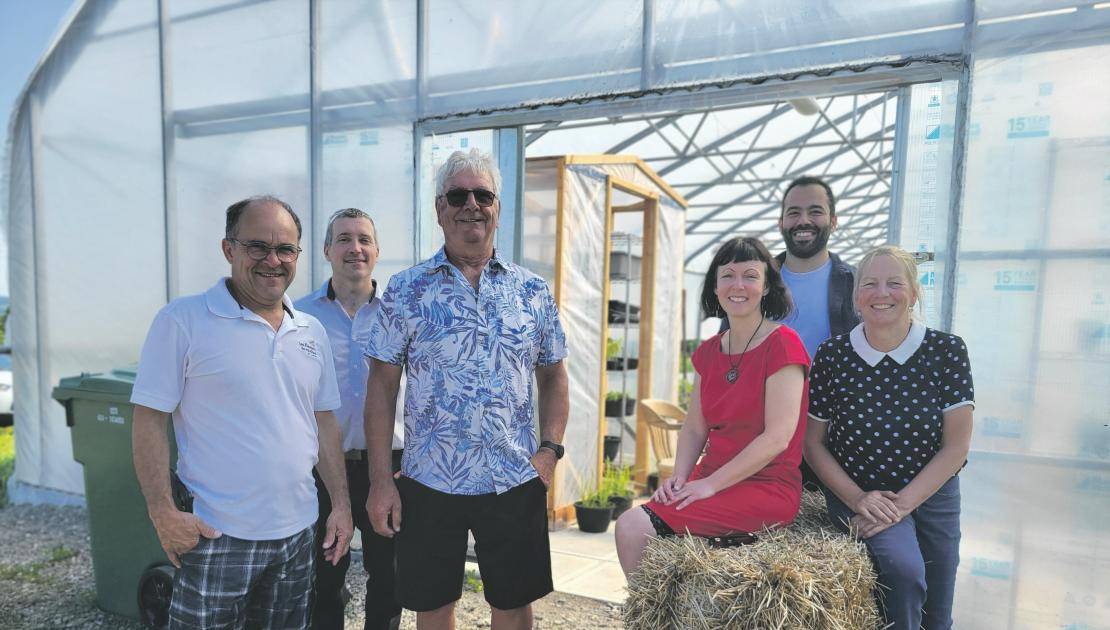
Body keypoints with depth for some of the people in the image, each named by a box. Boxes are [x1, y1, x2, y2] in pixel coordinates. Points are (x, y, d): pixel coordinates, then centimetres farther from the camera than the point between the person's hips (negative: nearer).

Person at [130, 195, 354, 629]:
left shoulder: (312, 331, 6)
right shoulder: (182, 320, -9)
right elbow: (149, 421, -8)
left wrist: (341, 502, 6)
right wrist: (163, 512, -14)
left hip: (297, 532, 5)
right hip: (216, 534, -5)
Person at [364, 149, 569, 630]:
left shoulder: (533, 291, 2)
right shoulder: (406, 290, -3)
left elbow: (552, 376, 8)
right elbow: (382, 385, -3)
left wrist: (550, 449, -4)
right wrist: (380, 480, -6)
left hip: (516, 481, 2)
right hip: (428, 482, -1)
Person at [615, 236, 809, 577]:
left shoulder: (783, 344, -10)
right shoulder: (708, 352, 10)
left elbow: (778, 437, -16)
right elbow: (694, 428, 11)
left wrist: (711, 484, -16)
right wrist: (679, 477, -6)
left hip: (767, 489, -6)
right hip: (712, 481, 6)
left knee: (633, 526, -18)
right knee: (629, 526, -15)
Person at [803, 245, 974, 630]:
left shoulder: (946, 351, -9)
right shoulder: (832, 356, -11)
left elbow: (956, 446, -9)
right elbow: (813, 443, -5)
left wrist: (902, 504, -17)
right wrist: (857, 499, -16)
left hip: (931, 495, 2)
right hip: (856, 493, -2)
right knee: (903, 568, -26)